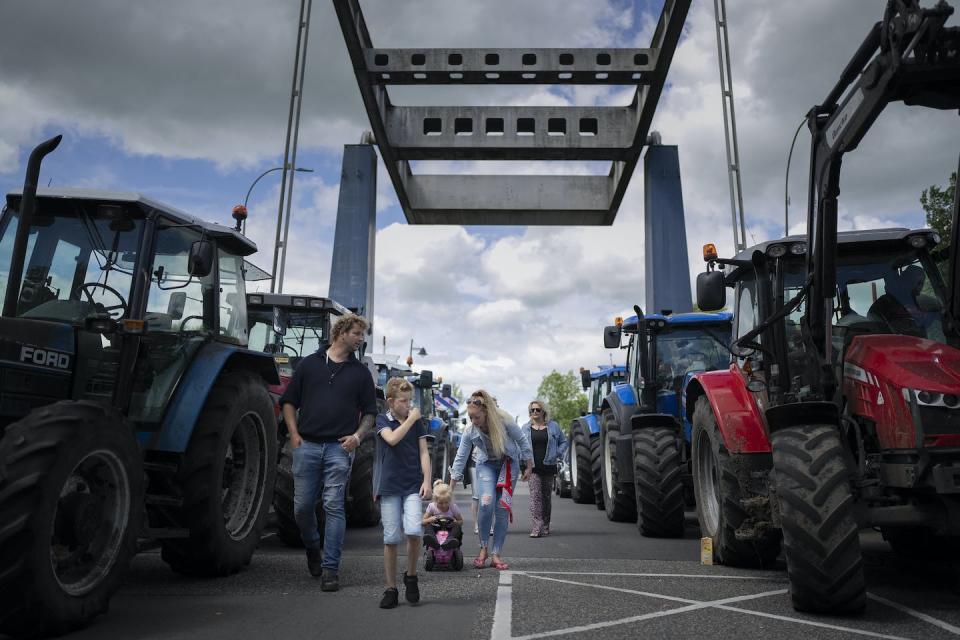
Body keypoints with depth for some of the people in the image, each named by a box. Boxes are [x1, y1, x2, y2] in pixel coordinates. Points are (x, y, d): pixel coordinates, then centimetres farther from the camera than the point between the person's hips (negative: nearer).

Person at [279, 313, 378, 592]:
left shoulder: (360, 372, 10)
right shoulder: (309, 364, 8)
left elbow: (369, 412, 12)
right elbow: (289, 401, 11)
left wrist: (357, 436, -4)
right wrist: (294, 434, 0)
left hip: (340, 447, 0)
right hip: (307, 444, 1)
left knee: (334, 506, -3)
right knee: (302, 506, 5)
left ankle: (330, 568, 4)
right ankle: (312, 549, 33)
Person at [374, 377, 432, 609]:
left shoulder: (417, 422, 10)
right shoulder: (382, 420, 4)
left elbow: (423, 452, 5)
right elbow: (392, 438, -17)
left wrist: (427, 480, -6)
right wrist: (411, 419, -10)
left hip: (413, 486, 1)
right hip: (389, 487, -1)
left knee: (413, 531, -16)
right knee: (391, 538, 0)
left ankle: (411, 576, 9)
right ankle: (391, 589, 13)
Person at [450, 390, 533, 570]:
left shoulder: (505, 422, -26)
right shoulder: (470, 432, -19)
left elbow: (523, 442, -10)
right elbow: (460, 459, -10)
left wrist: (528, 467, -2)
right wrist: (450, 489, -9)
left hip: (509, 463, -1)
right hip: (486, 465, 1)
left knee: (502, 507, -6)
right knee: (486, 503, -21)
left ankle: (495, 554, 4)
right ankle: (483, 548, -2)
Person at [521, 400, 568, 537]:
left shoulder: (553, 426, 6)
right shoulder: (526, 428, 8)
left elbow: (563, 441, 14)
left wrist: (558, 454, 1)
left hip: (548, 466, 1)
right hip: (533, 467, -1)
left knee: (546, 497, 9)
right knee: (535, 496, -12)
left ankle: (545, 526, 21)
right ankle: (537, 527, -17)